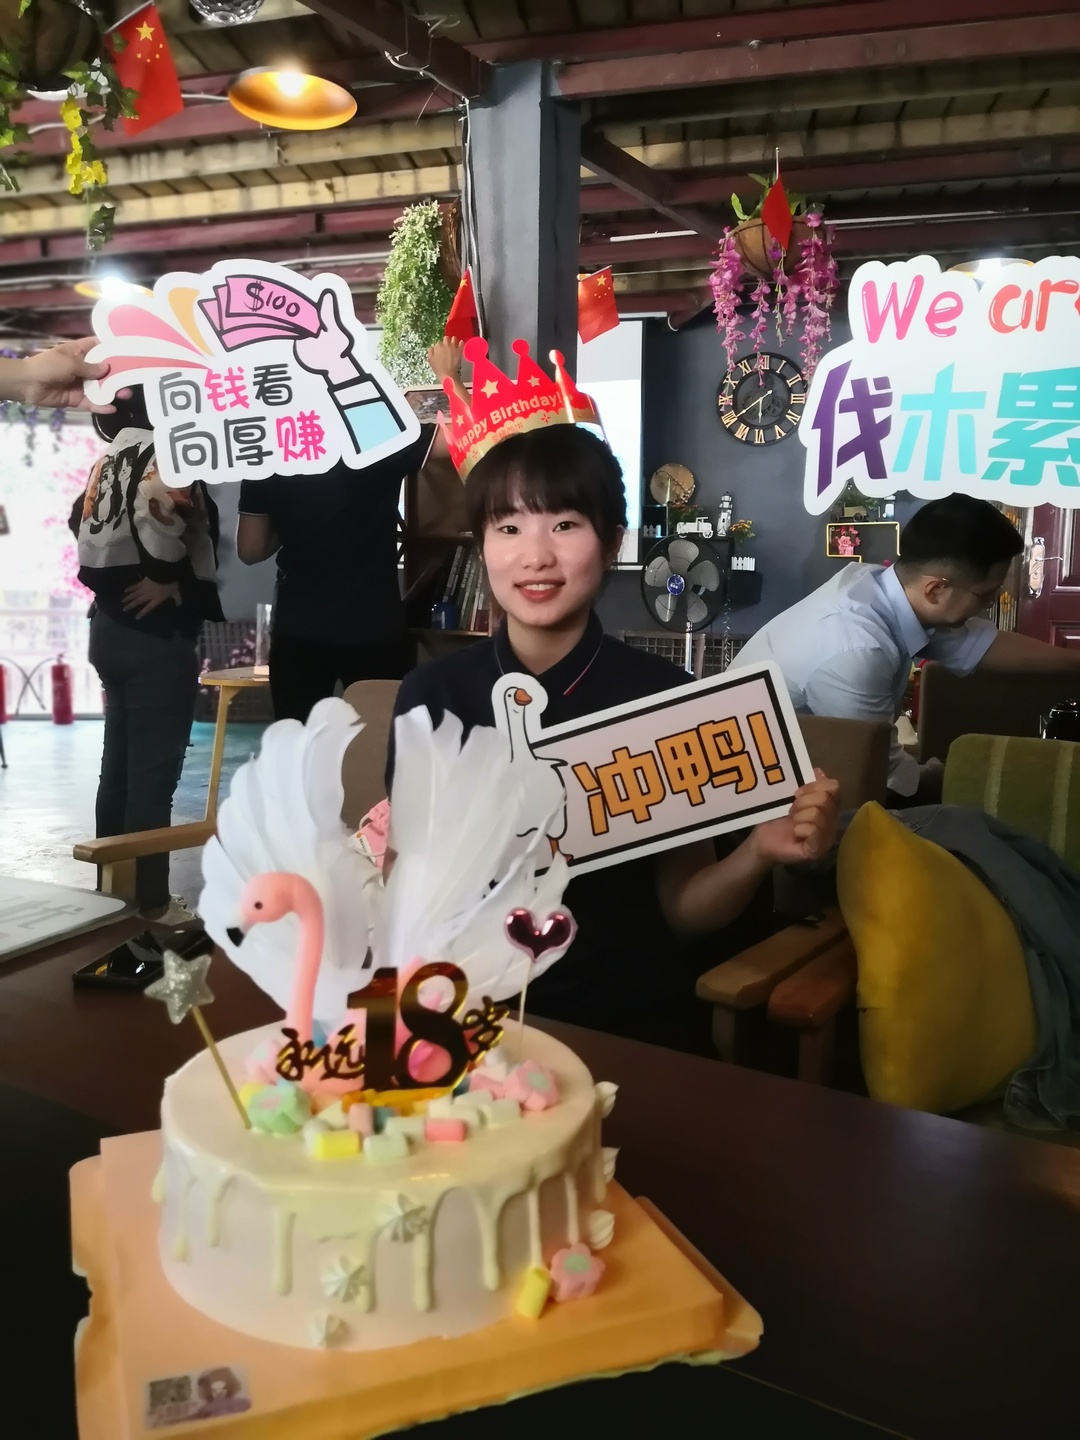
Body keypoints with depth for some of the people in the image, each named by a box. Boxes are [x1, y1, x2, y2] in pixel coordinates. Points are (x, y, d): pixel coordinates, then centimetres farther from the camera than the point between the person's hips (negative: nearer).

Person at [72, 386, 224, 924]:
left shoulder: (112, 457, 13)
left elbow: (82, 522, 16)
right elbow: (159, 504, -31)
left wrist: (107, 582, 14)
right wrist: (168, 574, -19)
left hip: (110, 626, 9)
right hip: (156, 632, -9)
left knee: (119, 767, 15)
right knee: (153, 774, -2)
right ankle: (151, 901, 5)